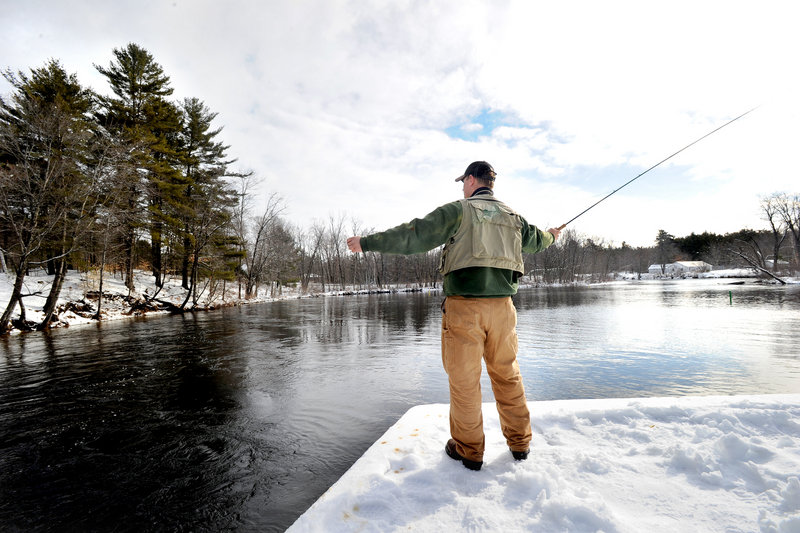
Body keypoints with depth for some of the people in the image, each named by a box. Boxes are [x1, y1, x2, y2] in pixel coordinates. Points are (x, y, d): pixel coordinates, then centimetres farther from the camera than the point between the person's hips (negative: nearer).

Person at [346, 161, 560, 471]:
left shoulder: (459, 210, -4)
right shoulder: (513, 217, 14)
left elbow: (413, 236, -11)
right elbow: (535, 240, 33)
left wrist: (367, 242, -5)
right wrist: (551, 236, 57)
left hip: (464, 306, -5)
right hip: (502, 306, 6)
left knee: (464, 379, 6)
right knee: (507, 375, 17)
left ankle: (469, 451, 20)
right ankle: (519, 443, 30)